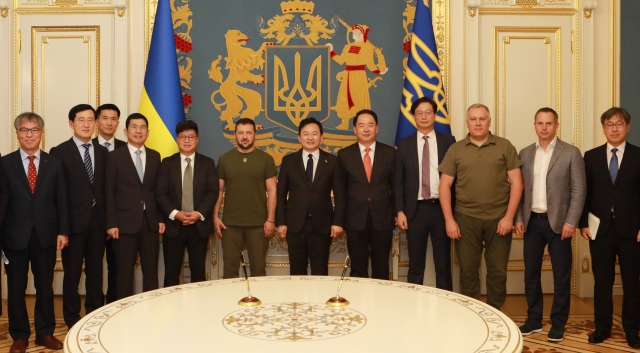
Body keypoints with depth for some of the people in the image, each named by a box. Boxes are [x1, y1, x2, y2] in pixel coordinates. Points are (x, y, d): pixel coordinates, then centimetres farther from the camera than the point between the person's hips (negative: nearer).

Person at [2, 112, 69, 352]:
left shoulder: (55, 163, 5)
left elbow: (61, 200, 4)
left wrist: (63, 231, -1)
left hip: (46, 235, 1)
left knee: (45, 286, 10)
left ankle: (45, 332, 23)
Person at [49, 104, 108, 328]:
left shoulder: (102, 152, 9)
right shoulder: (59, 152, -5)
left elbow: (106, 187, 9)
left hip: (98, 221, 4)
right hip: (74, 221, -4)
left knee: (96, 271, 13)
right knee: (72, 273, 7)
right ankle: (72, 318, 21)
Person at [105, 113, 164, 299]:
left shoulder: (155, 156, 11)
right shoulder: (115, 156, 1)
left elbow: (158, 190, 12)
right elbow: (110, 192, -3)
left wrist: (161, 219, 6)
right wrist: (111, 223, -9)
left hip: (150, 222, 3)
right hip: (125, 222, -3)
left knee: (151, 271, 8)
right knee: (125, 272, 4)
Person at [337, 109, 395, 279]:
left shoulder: (389, 153, 3)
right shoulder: (344, 155, 2)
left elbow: (395, 185, 7)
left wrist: (397, 213, 5)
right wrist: (340, 218, 4)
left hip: (383, 219, 0)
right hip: (355, 219, 0)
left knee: (381, 269, 9)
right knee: (357, 270, 8)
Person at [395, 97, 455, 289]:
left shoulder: (448, 141, 4)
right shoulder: (404, 144, 5)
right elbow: (399, 181, 4)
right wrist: (400, 211, -4)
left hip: (441, 208, 0)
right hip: (415, 209, 0)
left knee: (443, 262, 8)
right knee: (415, 264, 8)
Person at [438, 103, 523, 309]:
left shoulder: (505, 146, 3)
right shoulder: (456, 149, 5)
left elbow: (516, 182, 0)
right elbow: (444, 186, 3)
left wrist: (509, 217, -7)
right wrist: (449, 220, -4)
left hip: (498, 219, 0)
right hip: (466, 219, 1)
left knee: (497, 272, 6)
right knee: (468, 271, 6)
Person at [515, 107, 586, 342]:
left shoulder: (571, 153, -3)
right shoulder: (525, 153, 8)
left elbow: (579, 190, -6)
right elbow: (520, 189, 10)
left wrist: (571, 222, -13)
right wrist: (519, 218, 2)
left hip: (558, 222, -3)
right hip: (532, 221, 4)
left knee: (561, 276, 4)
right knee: (531, 273, 9)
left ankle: (558, 322, 16)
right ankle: (534, 319, 22)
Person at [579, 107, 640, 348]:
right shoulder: (591, 156, 6)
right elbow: (585, 192, 5)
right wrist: (583, 223, -1)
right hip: (600, 228, 1)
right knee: (602, 281, 8)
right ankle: (602, 327, 19)